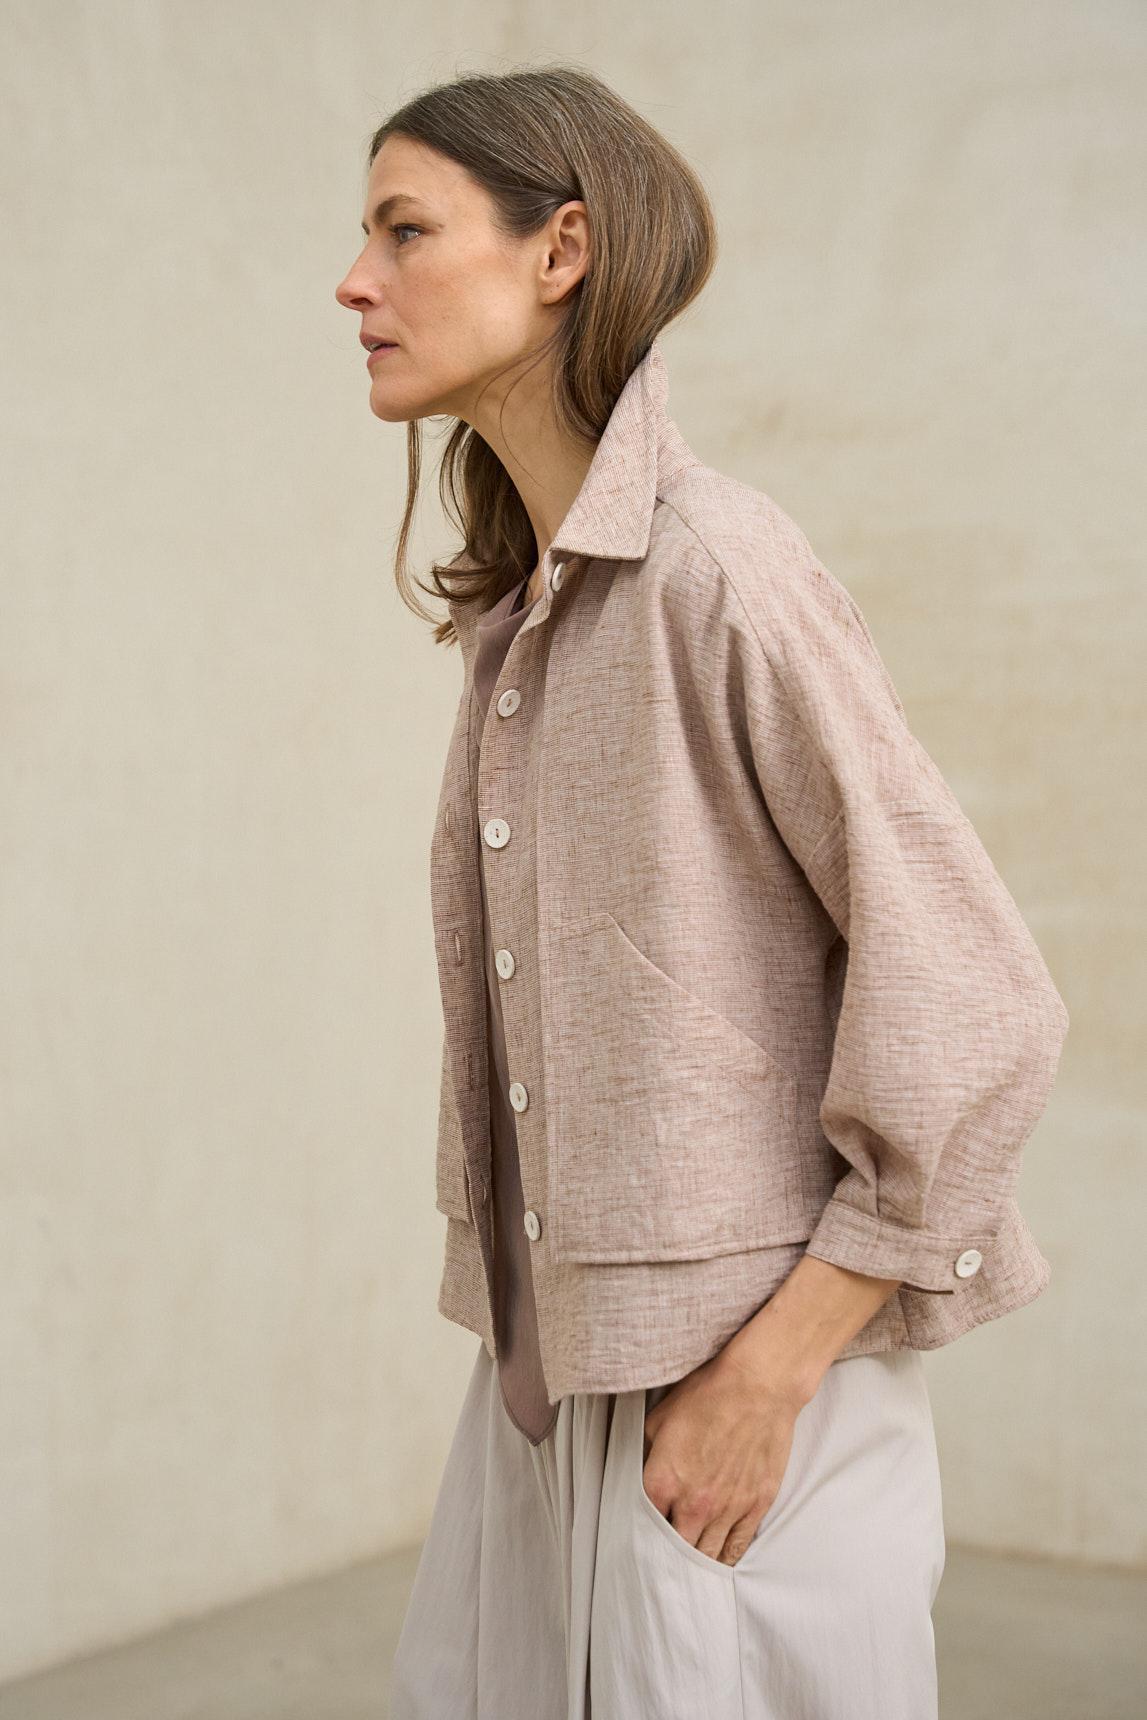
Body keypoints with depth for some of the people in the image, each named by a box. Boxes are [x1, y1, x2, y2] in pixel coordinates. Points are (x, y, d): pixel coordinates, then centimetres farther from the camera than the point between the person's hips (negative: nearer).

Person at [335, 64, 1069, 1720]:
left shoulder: (720, 563, -14)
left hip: (741, 1391, -7)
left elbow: (978, 1006, -17)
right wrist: (517, 1344, 8)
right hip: (554, 1371, 7)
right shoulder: (521, 616, 10)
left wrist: (770, 1371, -16)